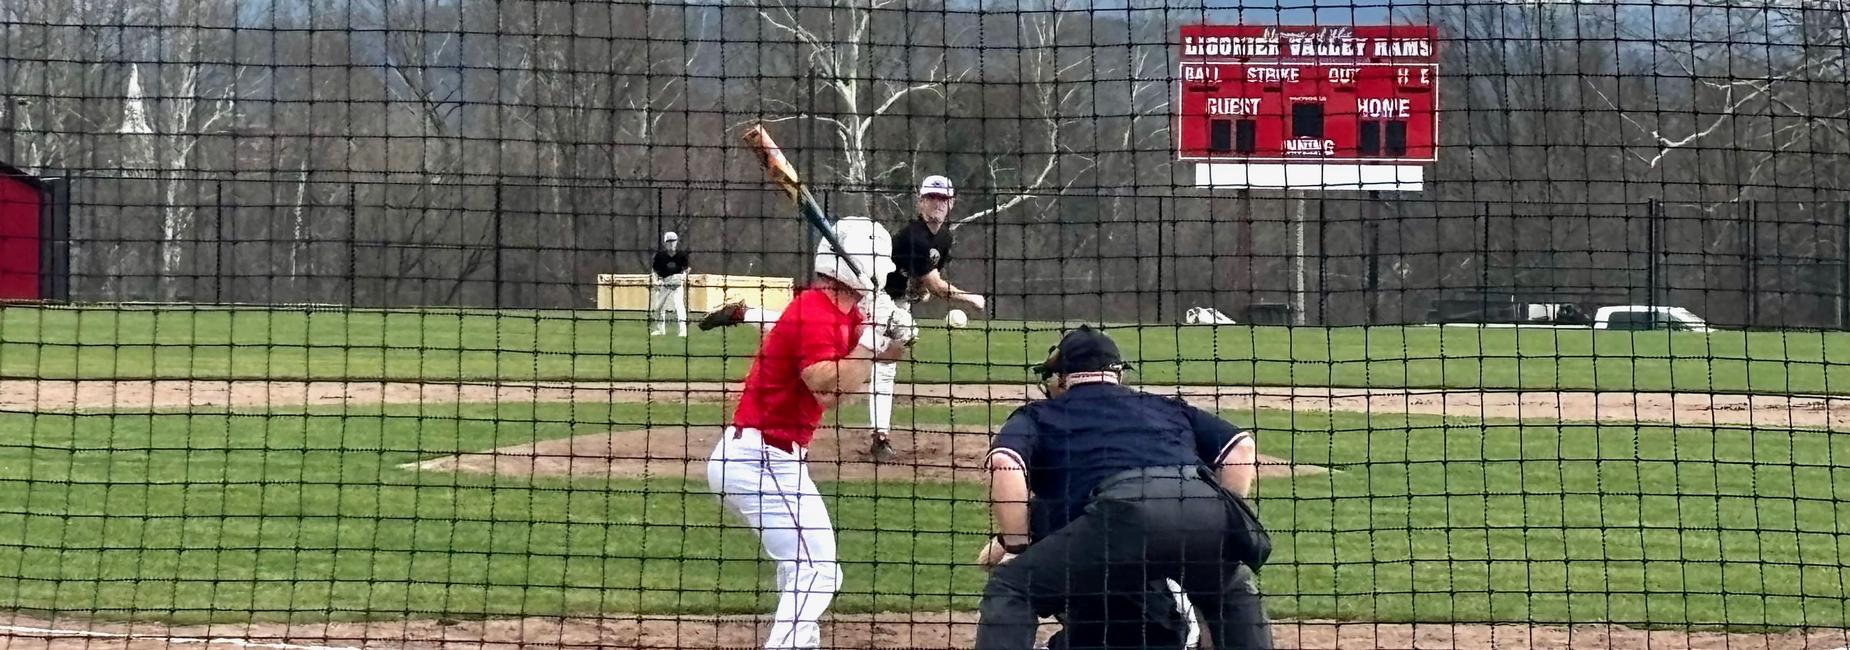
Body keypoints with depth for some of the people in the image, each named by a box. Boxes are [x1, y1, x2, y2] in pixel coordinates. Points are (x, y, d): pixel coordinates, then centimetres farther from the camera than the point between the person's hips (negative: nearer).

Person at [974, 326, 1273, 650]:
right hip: (1209, 510, 4)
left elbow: (1004, 464, 7)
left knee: (1009, 588, 7)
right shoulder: (1168, 407, 39)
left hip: (1125, 513, -4)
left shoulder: (1039, 416, 28)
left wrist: (1015, 544, 14)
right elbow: (1242, 447, 27)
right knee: (1234, 592, 34)